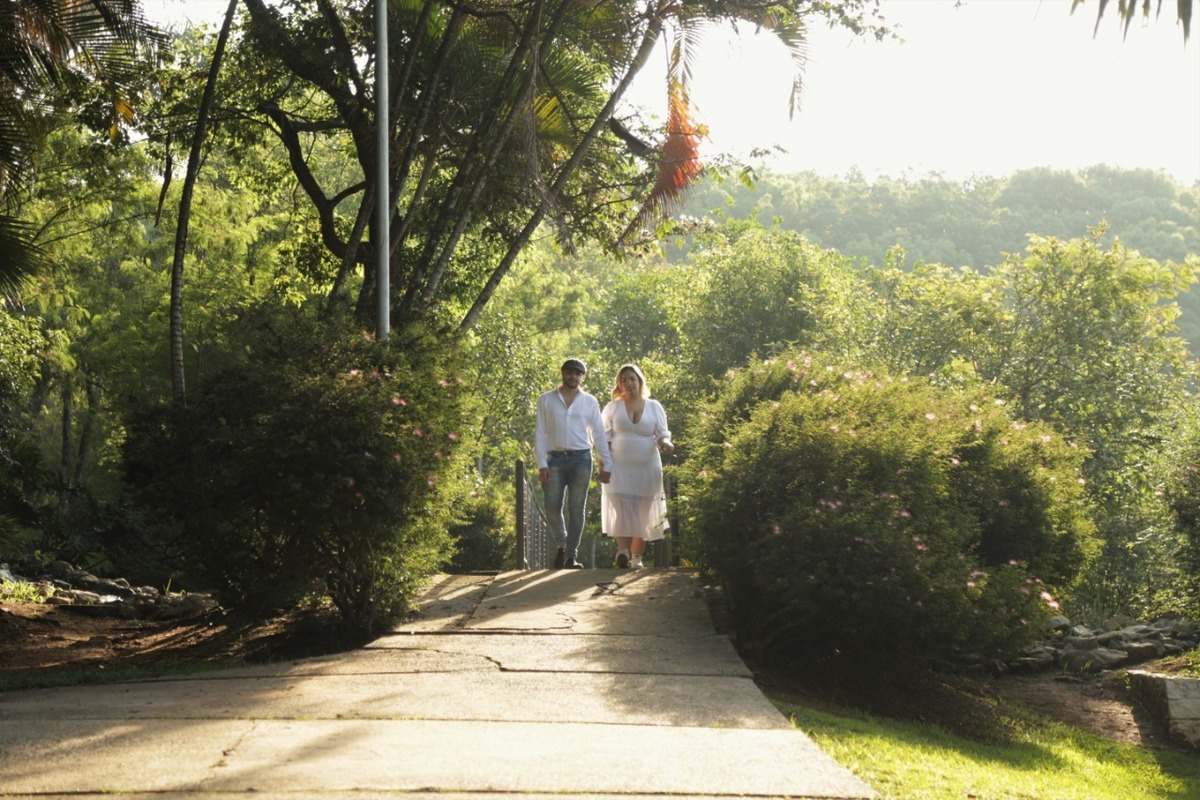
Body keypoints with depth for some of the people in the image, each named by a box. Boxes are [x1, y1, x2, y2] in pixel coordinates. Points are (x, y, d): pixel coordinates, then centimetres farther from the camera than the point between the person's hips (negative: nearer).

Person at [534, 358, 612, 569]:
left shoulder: (589, 402, 9)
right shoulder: (546, 400, 7)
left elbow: (599, 434, 9)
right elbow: (540, 433, 3)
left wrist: (606, 465, 3)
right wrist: (542, 464, -6)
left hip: (581, 459, 0)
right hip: (555, 459, 0)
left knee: (576, 509, -1)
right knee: (552, 507, -4)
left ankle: (571, 555, 4)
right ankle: (563, 544, 20)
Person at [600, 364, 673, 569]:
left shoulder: (654, 407, 8)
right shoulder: (613, 407, 8)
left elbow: (663, 435, 7)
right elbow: (605, 437, 7)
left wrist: (665, 443, -17)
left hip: (646, 467, 1)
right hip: (619, 467, -1)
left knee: (643, 513, 2)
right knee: (622, 509, -18)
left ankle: (637, 556, 11)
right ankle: (623, 550, -25)